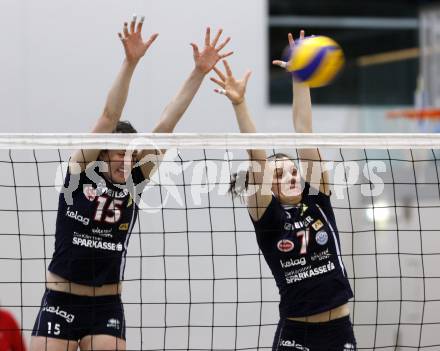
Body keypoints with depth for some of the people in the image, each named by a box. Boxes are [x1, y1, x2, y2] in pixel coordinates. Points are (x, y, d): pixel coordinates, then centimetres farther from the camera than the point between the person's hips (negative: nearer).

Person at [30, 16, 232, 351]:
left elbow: (165, 126, -5)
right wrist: (130, 63, -26)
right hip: (61, 302, -3)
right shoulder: (80, 172, -6)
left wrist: (199, 73, -10)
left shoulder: (133, 183, 1)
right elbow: (109, 117, -17)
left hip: (107, 309, 3)